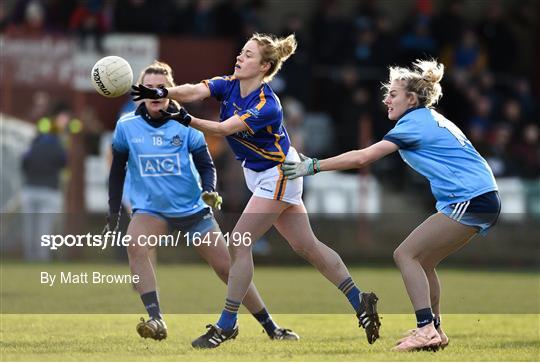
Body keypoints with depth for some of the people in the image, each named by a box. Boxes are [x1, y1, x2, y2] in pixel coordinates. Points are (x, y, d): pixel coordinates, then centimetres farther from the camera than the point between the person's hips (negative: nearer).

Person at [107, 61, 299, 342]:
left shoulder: (185, 125, -5)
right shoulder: (126, 126, -3)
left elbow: (206, 164, 0)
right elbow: (117, 172, 7)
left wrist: (209, 191, -19)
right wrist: (113, 213, 6)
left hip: (192, 208, 0)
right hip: (150, 209, 0)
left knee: (227, 266, -1)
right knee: (135, 243, -33)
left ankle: (271, 329, 14)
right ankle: (156, 320, -36)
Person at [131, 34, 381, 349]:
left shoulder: (267, 106, -27)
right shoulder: (229, 86, -7)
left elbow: (223, 129, -37)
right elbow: (194, 92, -24)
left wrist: (188, 120, -51)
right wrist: (162, 93, -42)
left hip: (278, 175, -9)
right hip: (261, 175, 9)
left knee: (240, 243, -10)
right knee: (306, 246, 12)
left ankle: (227, 325, -1)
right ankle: (360, 302, 21)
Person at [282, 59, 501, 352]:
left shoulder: (415, 122, -9)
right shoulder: (434, 119, 19)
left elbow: (363, 157, -14)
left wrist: (314, 166, -10)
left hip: (469, 201, -9)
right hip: (484, 200, 9)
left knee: (406, 254, -9)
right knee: (422, 262, 15)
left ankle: (426, 330, -16)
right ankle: (434, 332, 18)